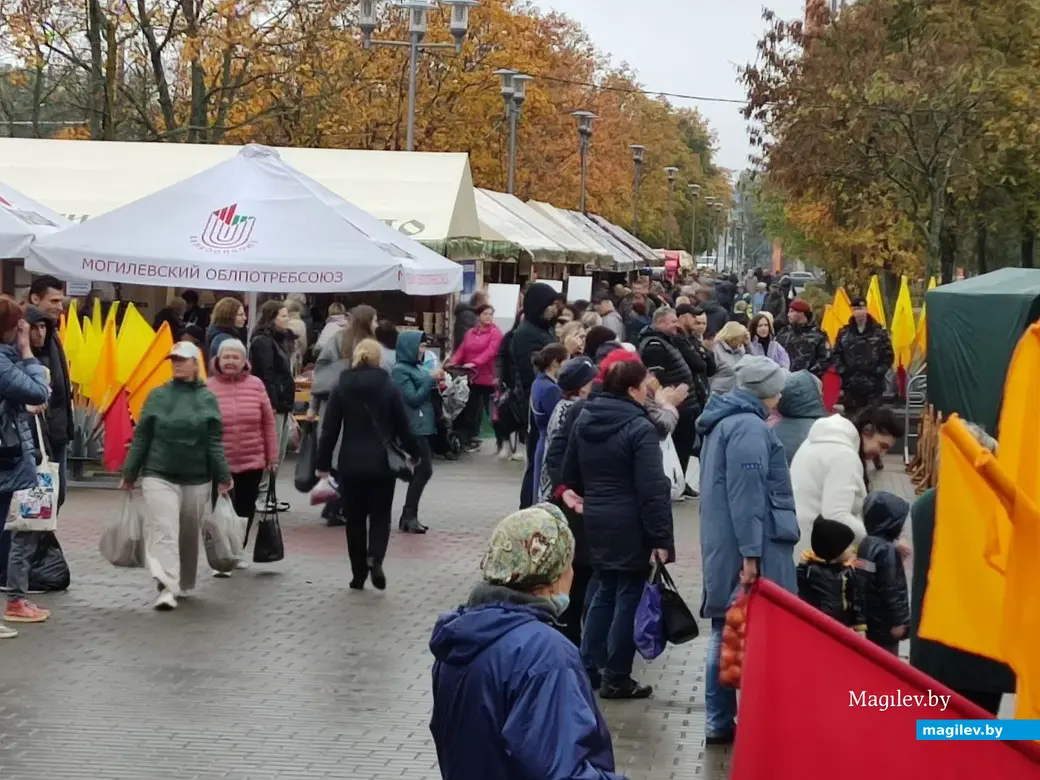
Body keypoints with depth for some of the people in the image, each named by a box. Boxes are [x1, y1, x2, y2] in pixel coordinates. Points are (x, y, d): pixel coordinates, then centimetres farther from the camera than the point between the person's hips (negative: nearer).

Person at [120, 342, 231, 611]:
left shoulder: (207, 399, 3)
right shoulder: (157, 396, 3)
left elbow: (215, 442, 0)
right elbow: (141, 437, 5)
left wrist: (223, 476, -7)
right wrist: (129, 473, 4)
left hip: (197, 479, 1)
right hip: (159, 476, -1)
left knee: (189, 535, 13)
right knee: (163, 531, -14)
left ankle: (183, 584, 31)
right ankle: (167, 588, -22)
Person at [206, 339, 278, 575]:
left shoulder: (255, 385, 1)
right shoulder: (208, 387, -5)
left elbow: (268, 423, 6)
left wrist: (272, 456, 6)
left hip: (252, 460, 3)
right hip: (220, 463, -3)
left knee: (245, 509, 14)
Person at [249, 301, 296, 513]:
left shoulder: (279, 339, 19)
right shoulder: (262, 342, -10)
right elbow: (266, 376, -18)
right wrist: (272, 404, -23)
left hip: (282, 405, 10)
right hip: (272, 405, -10)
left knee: (277, 455, 12)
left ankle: (269, 495, 18)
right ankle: (261, 497, -3)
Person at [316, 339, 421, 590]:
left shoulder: (341, 388, 0)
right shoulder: (389, 388, -3)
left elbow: (330, 429, -1)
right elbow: (403, 427, 1)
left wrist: (323, 464, 4)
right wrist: (415, 452, 17)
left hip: (351, 463, 1)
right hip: (382, 463, -1)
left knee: (355, 518, 11)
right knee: (380, 515, 10)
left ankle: (358, 574, 12)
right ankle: (375, 559, -14)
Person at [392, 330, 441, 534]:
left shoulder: (417, 367, 15)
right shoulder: (400, 370, -10)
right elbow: (413, 398, -15)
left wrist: (436, 384, 8)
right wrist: (432, 379, -13)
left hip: (424, 426, 9)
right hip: (414, 427, -9)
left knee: (421, 471, 9)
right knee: (423, 470, -11)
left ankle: (409, 516, 14)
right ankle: (409, 516, -6)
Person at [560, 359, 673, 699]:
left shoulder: (585, 419, 7)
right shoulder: (640, 428, -17)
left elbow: (570, 471, 16)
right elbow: (653, 489, -20)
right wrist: (661, 538, -18)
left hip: (595, 519, 7)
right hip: (630, 526, -7)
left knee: (605, 590, 18)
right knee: (629, 597, 2)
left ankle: (587, 667, 19)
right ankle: (616, 678, 6)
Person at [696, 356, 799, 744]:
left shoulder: (723, 421, 17)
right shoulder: (749, 427, -15)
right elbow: (746, 494, -22)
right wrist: (751, 552, -24)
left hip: (722, 546, 10)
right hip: (750, 548, -10)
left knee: (726, 633, 12)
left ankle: (719, 722, 16)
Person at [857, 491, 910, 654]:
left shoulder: (865, 544, 7)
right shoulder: (887, 550, -19)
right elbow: (891, 590, -20)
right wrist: (897, 621, -16)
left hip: (868, 621, 8)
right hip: (884, 623, -8)